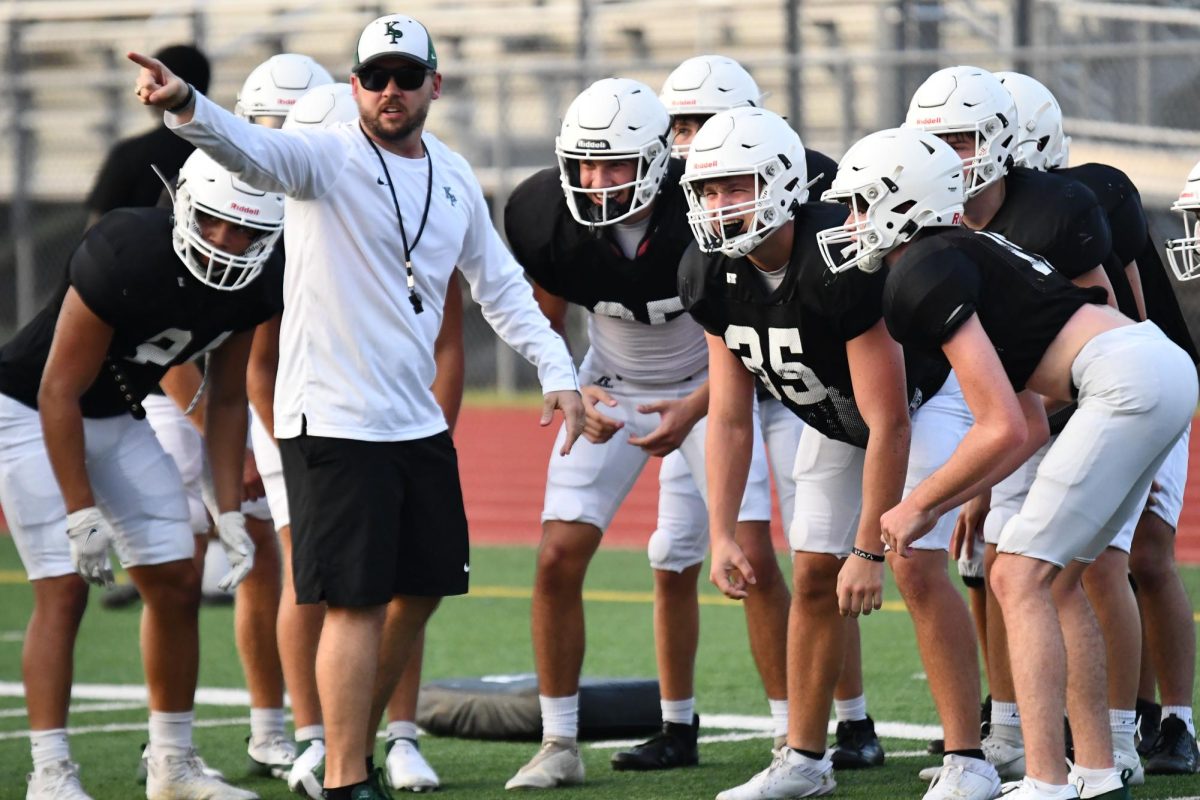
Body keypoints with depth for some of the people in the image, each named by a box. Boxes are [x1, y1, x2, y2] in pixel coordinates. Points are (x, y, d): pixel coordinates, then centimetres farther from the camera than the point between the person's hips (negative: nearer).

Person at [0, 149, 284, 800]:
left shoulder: (253, 289, -12)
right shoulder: (127, 257, -33)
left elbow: (226, 400, 3)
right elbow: (59, 392, -27)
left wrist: (229, 513, -2)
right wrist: (82, 515, -25)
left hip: (118, 417, 7)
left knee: (177, 584, 4)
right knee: (64, 589, -14)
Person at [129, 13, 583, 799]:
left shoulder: (455, 180, 11)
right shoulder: (327, 159, -10)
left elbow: (501, 286, 21)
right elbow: (252, 149, -31)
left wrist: (559, 372, 12)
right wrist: (185, 106, -51)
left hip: (417, 423, 7)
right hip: (332, 422, -7)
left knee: (421, 588, 13)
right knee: (358, 602, -8)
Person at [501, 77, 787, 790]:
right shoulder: (548, 219, -20)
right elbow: (545, 325, -1)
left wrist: (692, 411, -29)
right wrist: (571, 393, -19)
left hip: (709, 387, -3)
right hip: (612, 389, 3)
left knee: (753, 555, -15)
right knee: (560, 556, -8)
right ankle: (559, 745, 4)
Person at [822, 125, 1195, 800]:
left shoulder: (922, 276, -7)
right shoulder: (963, 255, 23)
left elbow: (1004, 432, -10)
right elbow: (1030, 429, 25)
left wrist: (918, 506, 3)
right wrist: (945, 506, 23)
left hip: (1129, 380, -10)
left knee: (1020, 577, -7)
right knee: (1053, 578, 17)